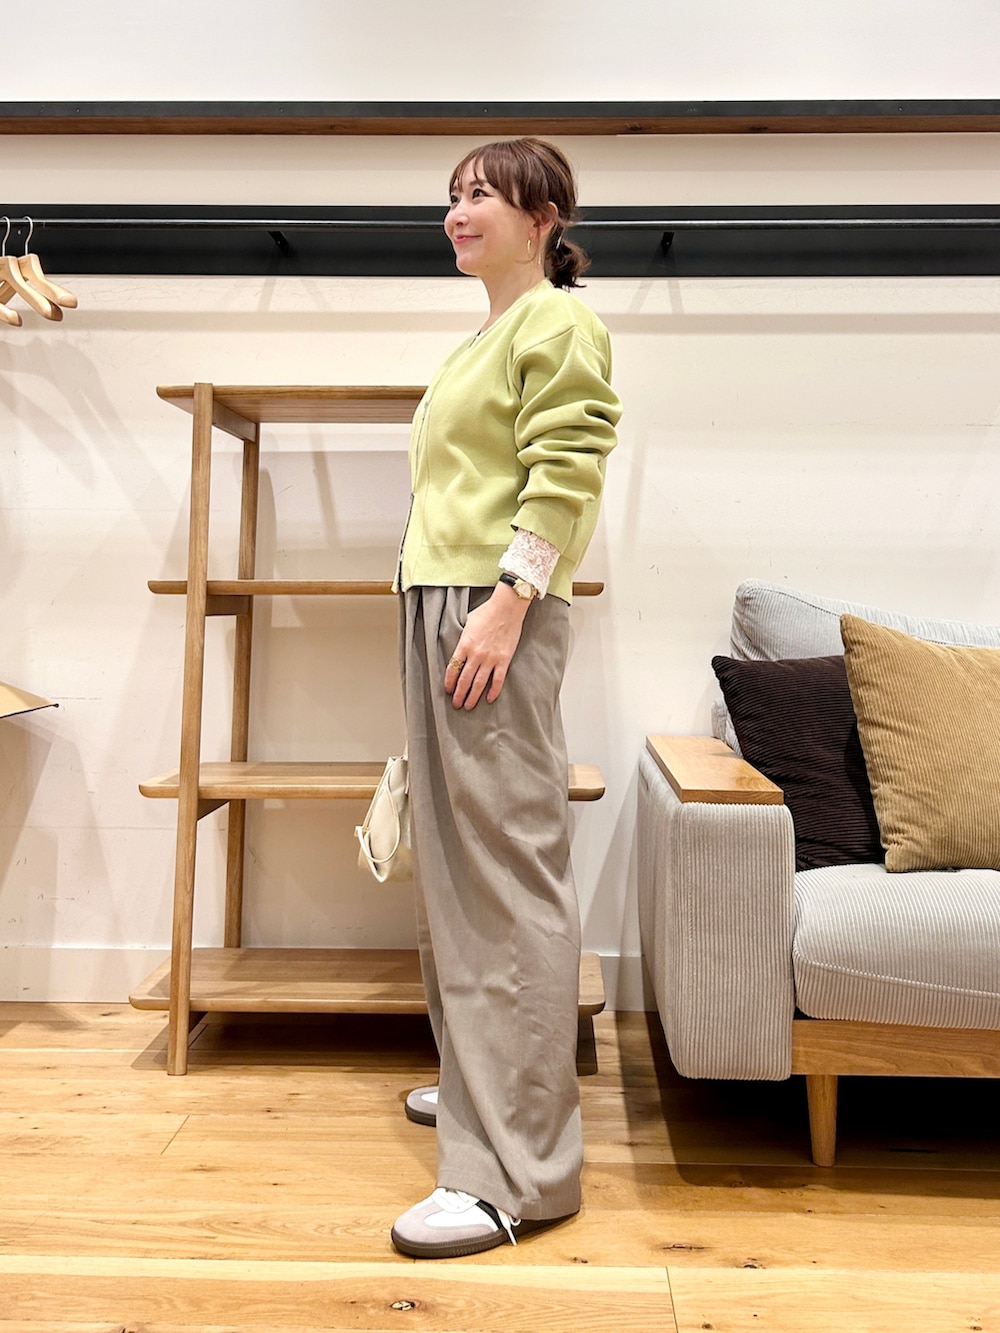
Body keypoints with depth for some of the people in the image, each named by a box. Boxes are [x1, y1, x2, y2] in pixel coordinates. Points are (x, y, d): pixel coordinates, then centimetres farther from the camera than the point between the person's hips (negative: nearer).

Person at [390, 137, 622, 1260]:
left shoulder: (559, 323, -1)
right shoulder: (479, 339, 25)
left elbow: (565, 473, -13)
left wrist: (507, 601, -22)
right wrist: (434, 608, 19)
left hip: (495, 609, -10)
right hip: (434, 605, 10)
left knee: (505, 868, -11)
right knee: (452, 860, 12)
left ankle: (517, 1168, -5)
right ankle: (483, 1081, 27)